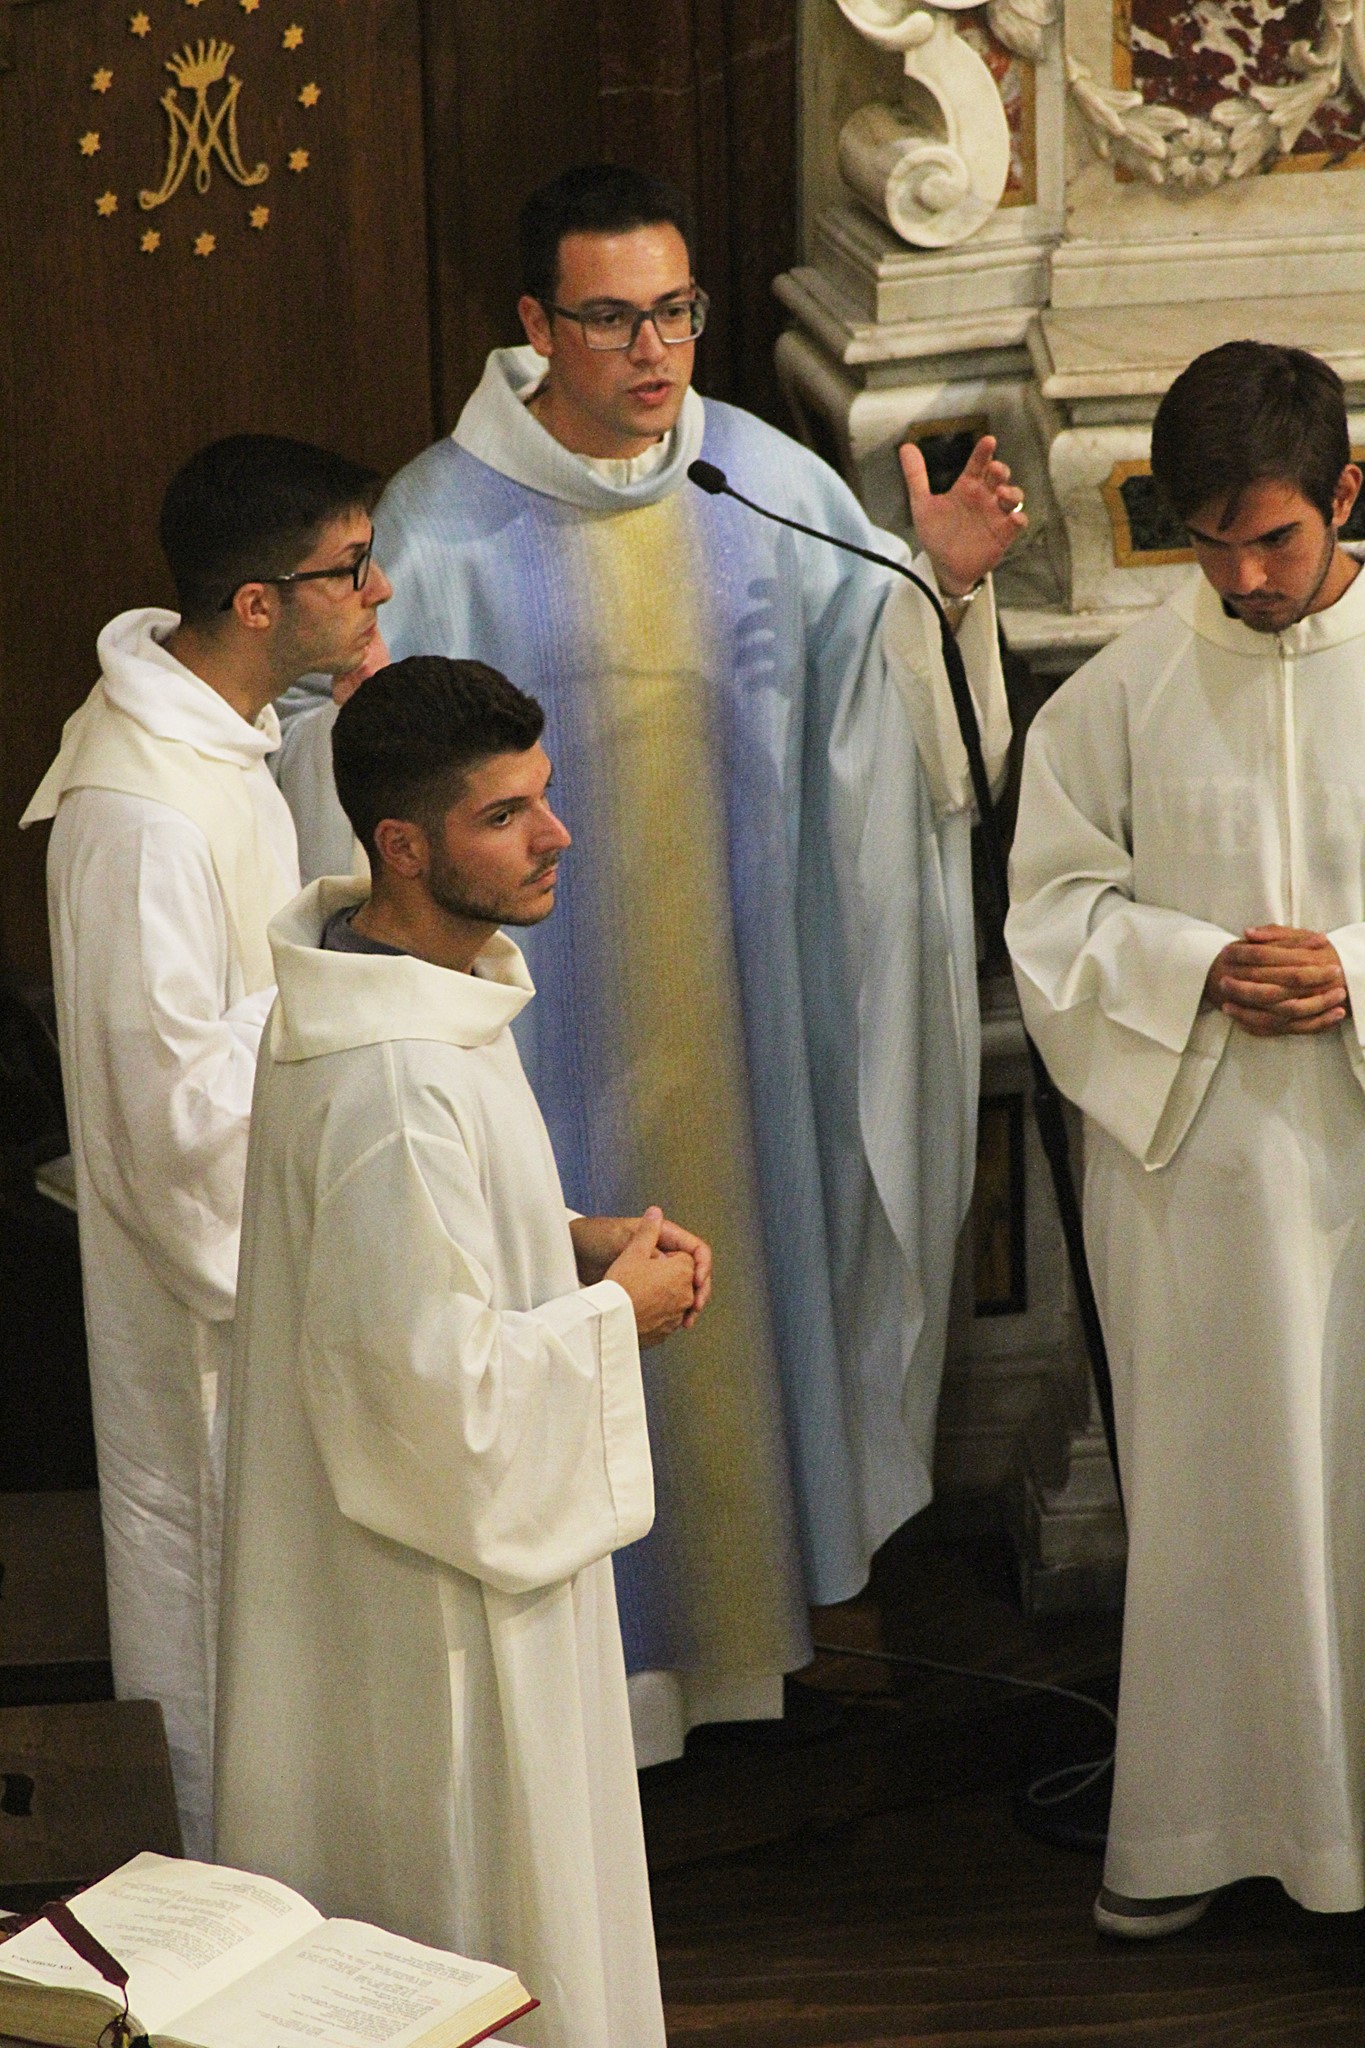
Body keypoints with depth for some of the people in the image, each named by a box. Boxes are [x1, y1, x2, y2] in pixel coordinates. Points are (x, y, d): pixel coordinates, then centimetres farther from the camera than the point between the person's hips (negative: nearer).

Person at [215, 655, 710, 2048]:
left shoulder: (397, 982, 2)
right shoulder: (394, 1086, -31)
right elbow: (437, 1380, -29)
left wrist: (575, 1242, 2)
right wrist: (614, 1313, -15)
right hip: (437, 1578, -10)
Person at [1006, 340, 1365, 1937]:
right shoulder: (1124, 692, 1)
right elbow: (1056, 909, 2)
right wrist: (1199, 969, -14)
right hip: (1195, 1150, 1)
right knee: (1206, 1486, 8)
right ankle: (1194, 1820, 20)